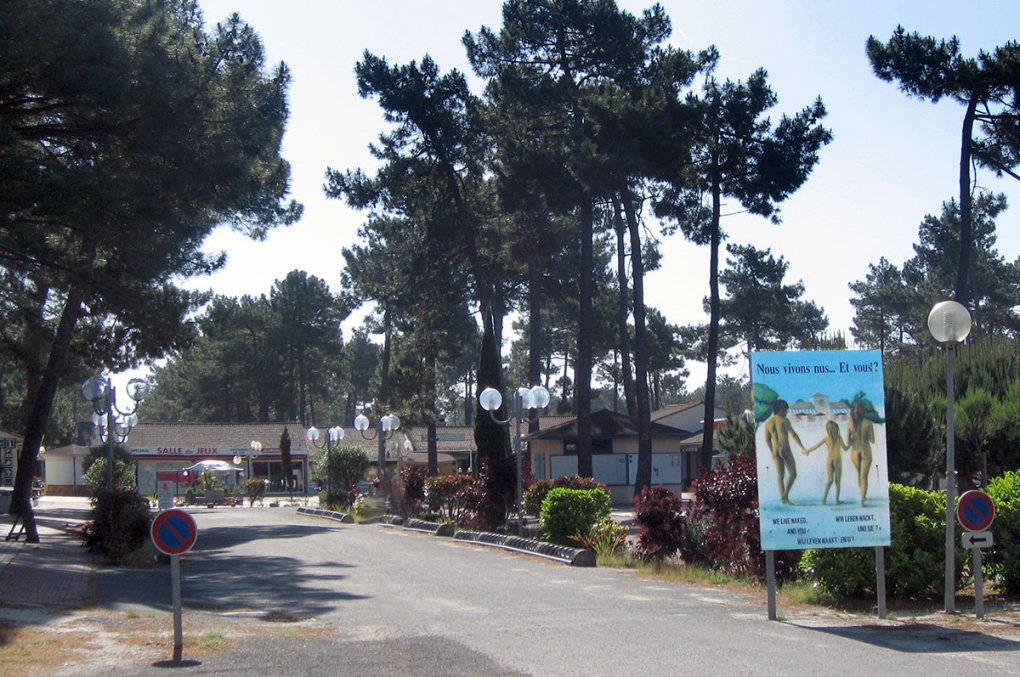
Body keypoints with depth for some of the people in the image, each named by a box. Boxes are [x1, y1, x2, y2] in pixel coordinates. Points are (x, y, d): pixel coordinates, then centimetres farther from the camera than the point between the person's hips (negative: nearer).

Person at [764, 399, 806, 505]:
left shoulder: (768, 422, 8)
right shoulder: (784, 420, -9)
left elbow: (767, 440, 14)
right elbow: (793, 434, -18)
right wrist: (802, 447, -14)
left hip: (776, 451, 5)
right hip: (785, 450, -5)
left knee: (780, 475, 9)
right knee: (793, 473, 4)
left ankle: (783, 498, 6)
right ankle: (785, 495, -9)